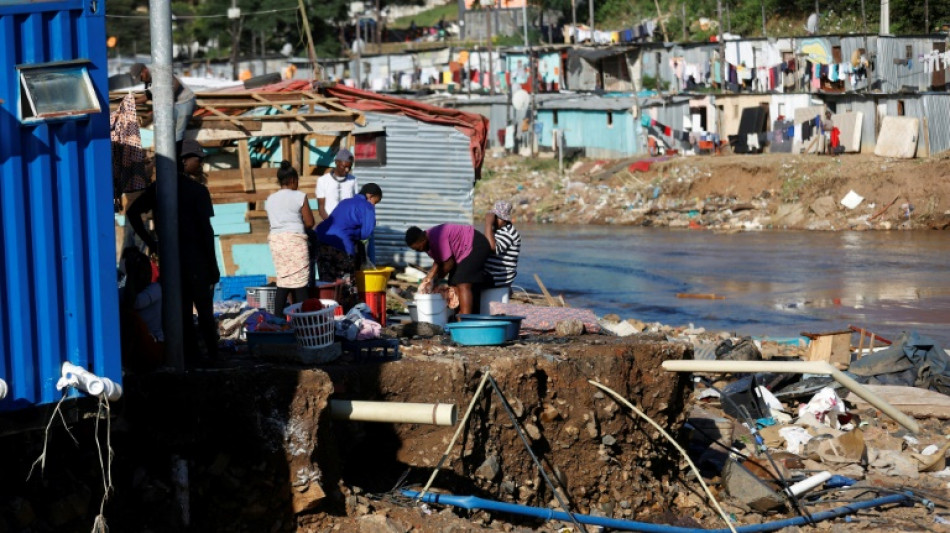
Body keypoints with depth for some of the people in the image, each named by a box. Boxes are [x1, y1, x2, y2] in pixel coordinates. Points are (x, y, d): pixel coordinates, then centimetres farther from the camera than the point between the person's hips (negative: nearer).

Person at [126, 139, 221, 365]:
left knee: (182, 310, 9)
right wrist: (213, 266, -6)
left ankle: (190, 357, 8)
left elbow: (132, 212, 6)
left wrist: (151, 242, 8)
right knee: (204, 310, 2)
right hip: (196, 259, -5)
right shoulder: (198, 190, -10)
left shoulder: (158, 188, 6)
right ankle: (213, 355, 0)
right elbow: (206, 230, -12)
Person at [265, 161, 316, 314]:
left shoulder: (270, 199, 11)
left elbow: (272, 222, 13)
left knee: (283, 281, 9)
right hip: (295, 239, -5)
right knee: (299, 283, 0)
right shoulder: (299, 196, -3)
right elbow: (310, 222, -2)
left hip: (276, 239, 5)